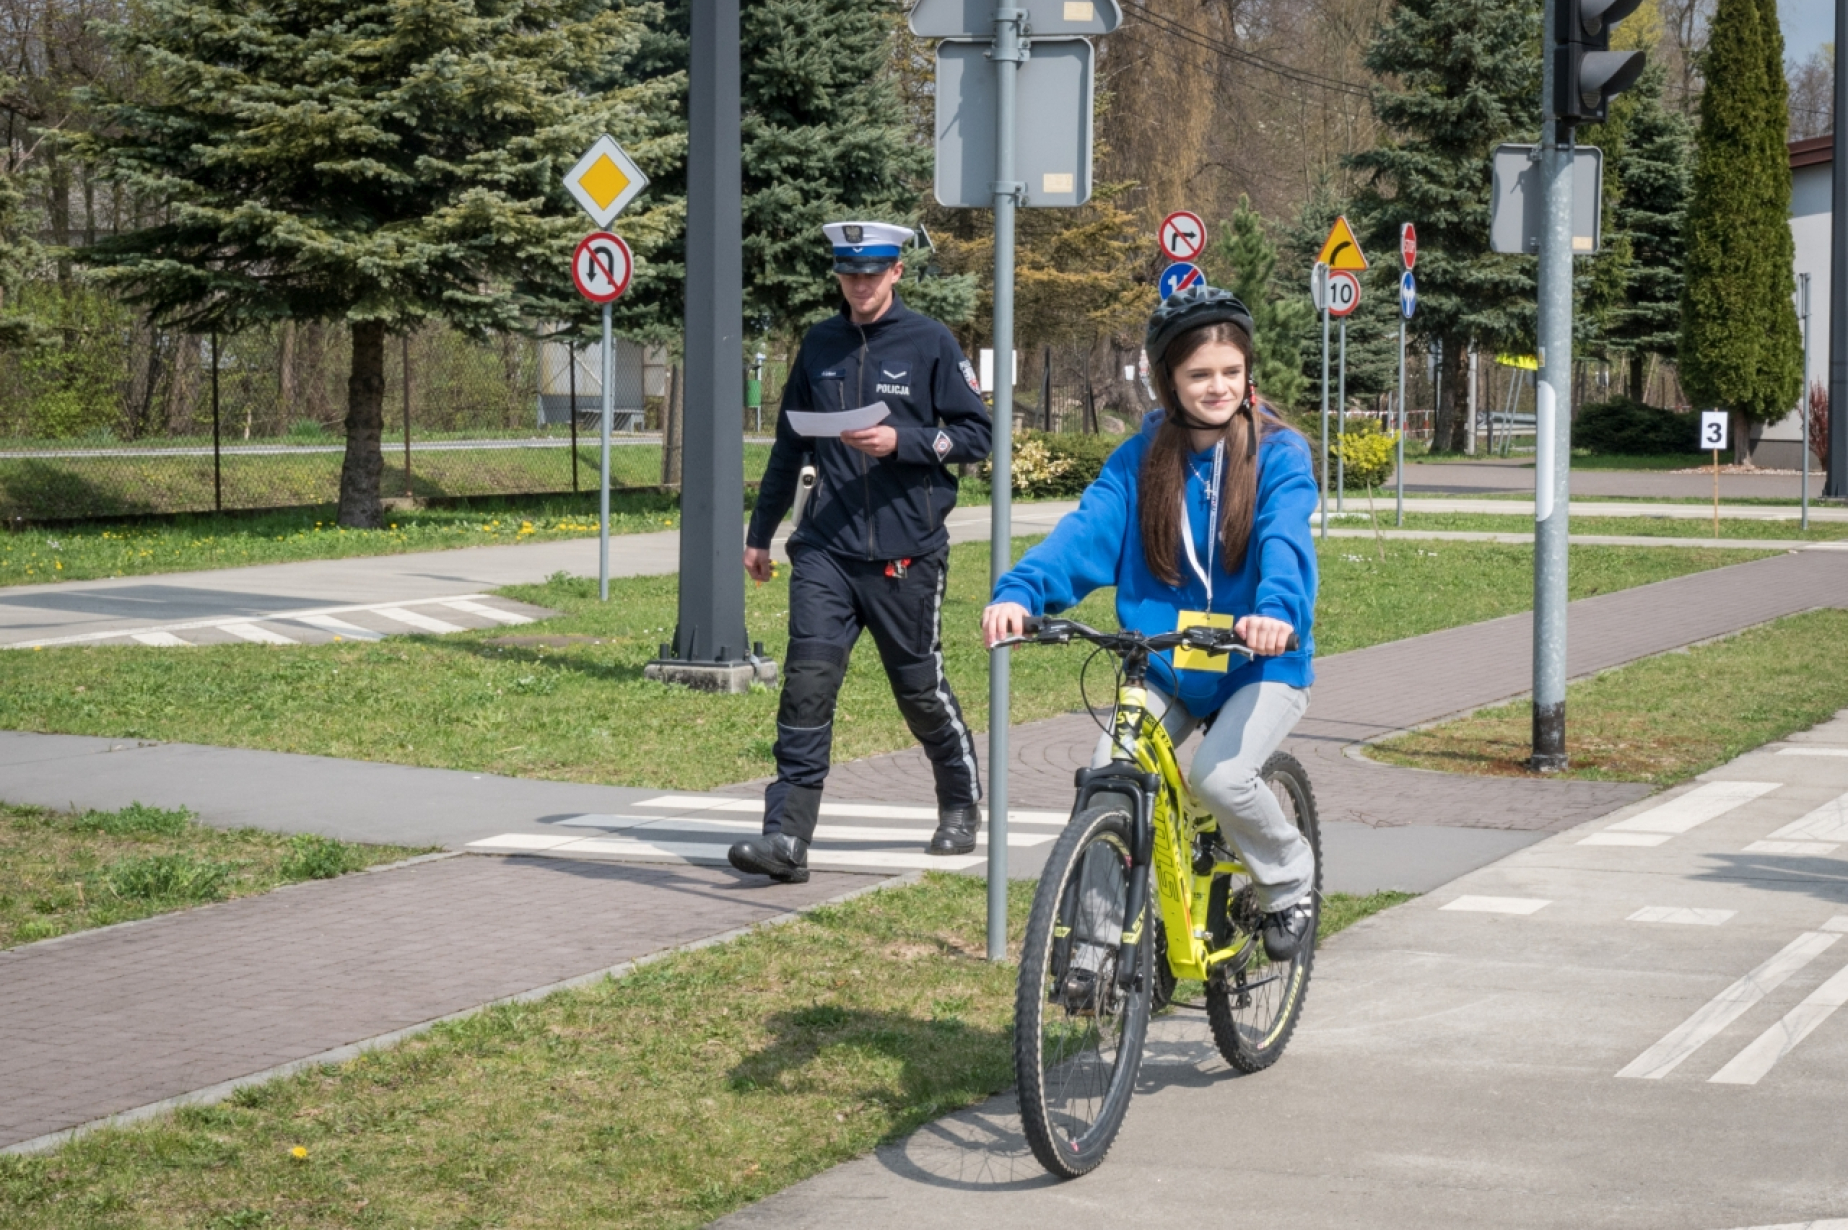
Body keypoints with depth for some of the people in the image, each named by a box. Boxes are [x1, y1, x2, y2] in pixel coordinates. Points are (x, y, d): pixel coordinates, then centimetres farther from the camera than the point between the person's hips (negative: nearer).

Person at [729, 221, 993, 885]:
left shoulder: (930, 343, -1)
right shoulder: (819, 345, 11)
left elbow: (976, 434, -1)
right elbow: (790, 444, 19)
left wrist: (901, 441, -16)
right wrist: (760, 532, 21)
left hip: (906, 554, -3)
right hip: (825, 549, 3)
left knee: (919, 686, 8)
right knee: (807, 680, -11)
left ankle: (961, 807, 33)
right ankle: (787, 836, -13)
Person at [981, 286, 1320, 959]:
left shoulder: (1279, 452, -7)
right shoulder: (1141, 458, 1)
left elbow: (1285, 540, -24)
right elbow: (1087, 530, -14)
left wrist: (1276, 611, -46)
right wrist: (1019, 591, -33)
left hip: (1260, 663, -3)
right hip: (1162, 667, 3)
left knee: (1220, 775, -26)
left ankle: (1290, 875, 6)